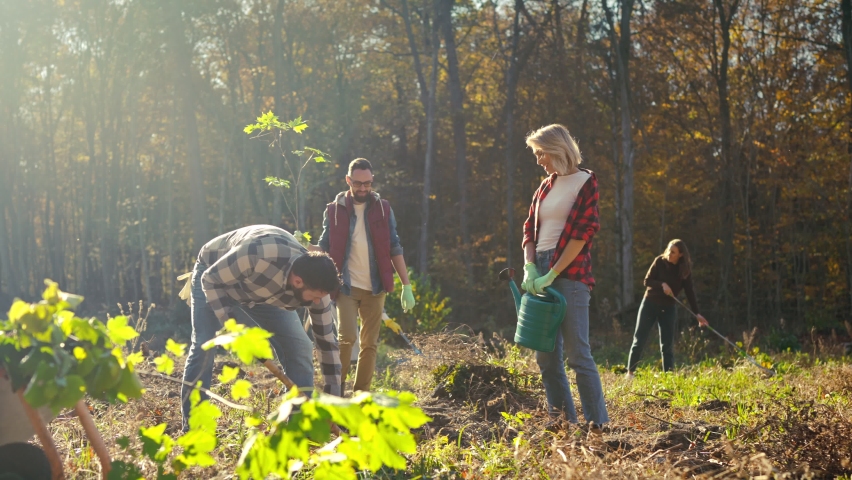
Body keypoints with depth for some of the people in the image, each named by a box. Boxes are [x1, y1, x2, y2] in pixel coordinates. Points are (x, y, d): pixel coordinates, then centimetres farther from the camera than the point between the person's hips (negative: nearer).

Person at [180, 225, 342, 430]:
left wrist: (334, 403, -12)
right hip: (214, 276, -4)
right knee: (203, 346, -20)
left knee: (299, 347, -10)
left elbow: (327, 342, -14)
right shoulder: (259, 254, -45)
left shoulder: (315, 283, -26)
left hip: (263, 292, 4)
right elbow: (210, 279, -28)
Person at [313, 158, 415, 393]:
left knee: (370, 343, 4)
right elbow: (324, 248, 8)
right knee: (347, 337, -16)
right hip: (345, 286, -2)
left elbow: (394, 249, 6)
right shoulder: (334, 210, 3)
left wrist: (406, 286, 1)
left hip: (375, 288, 2)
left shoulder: (383, 209, 6)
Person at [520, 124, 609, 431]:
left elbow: (583, 232, -11)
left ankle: (598, 425, -6)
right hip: (541, 274, 7)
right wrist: (530, 267, -4)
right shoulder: (546, 186, 17)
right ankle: (563, 420, 12)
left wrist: (553, 274, -15)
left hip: (570, 274, -7)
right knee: (546, 356, 6)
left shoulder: (585, 182, -2)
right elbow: (530, 229, 14)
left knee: (577, 353, -11)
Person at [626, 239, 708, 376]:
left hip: (668, 308, 1)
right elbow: (647, 281, -8)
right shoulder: (660, 261, -8)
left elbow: (690, 292, -5)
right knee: (639, 340, -1)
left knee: (667, 344, -1)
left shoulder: (685, 270, -5)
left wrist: (697, 313, -12)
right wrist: (662, 284, -26)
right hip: (650, 304, -1)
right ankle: (630, 372, 6)